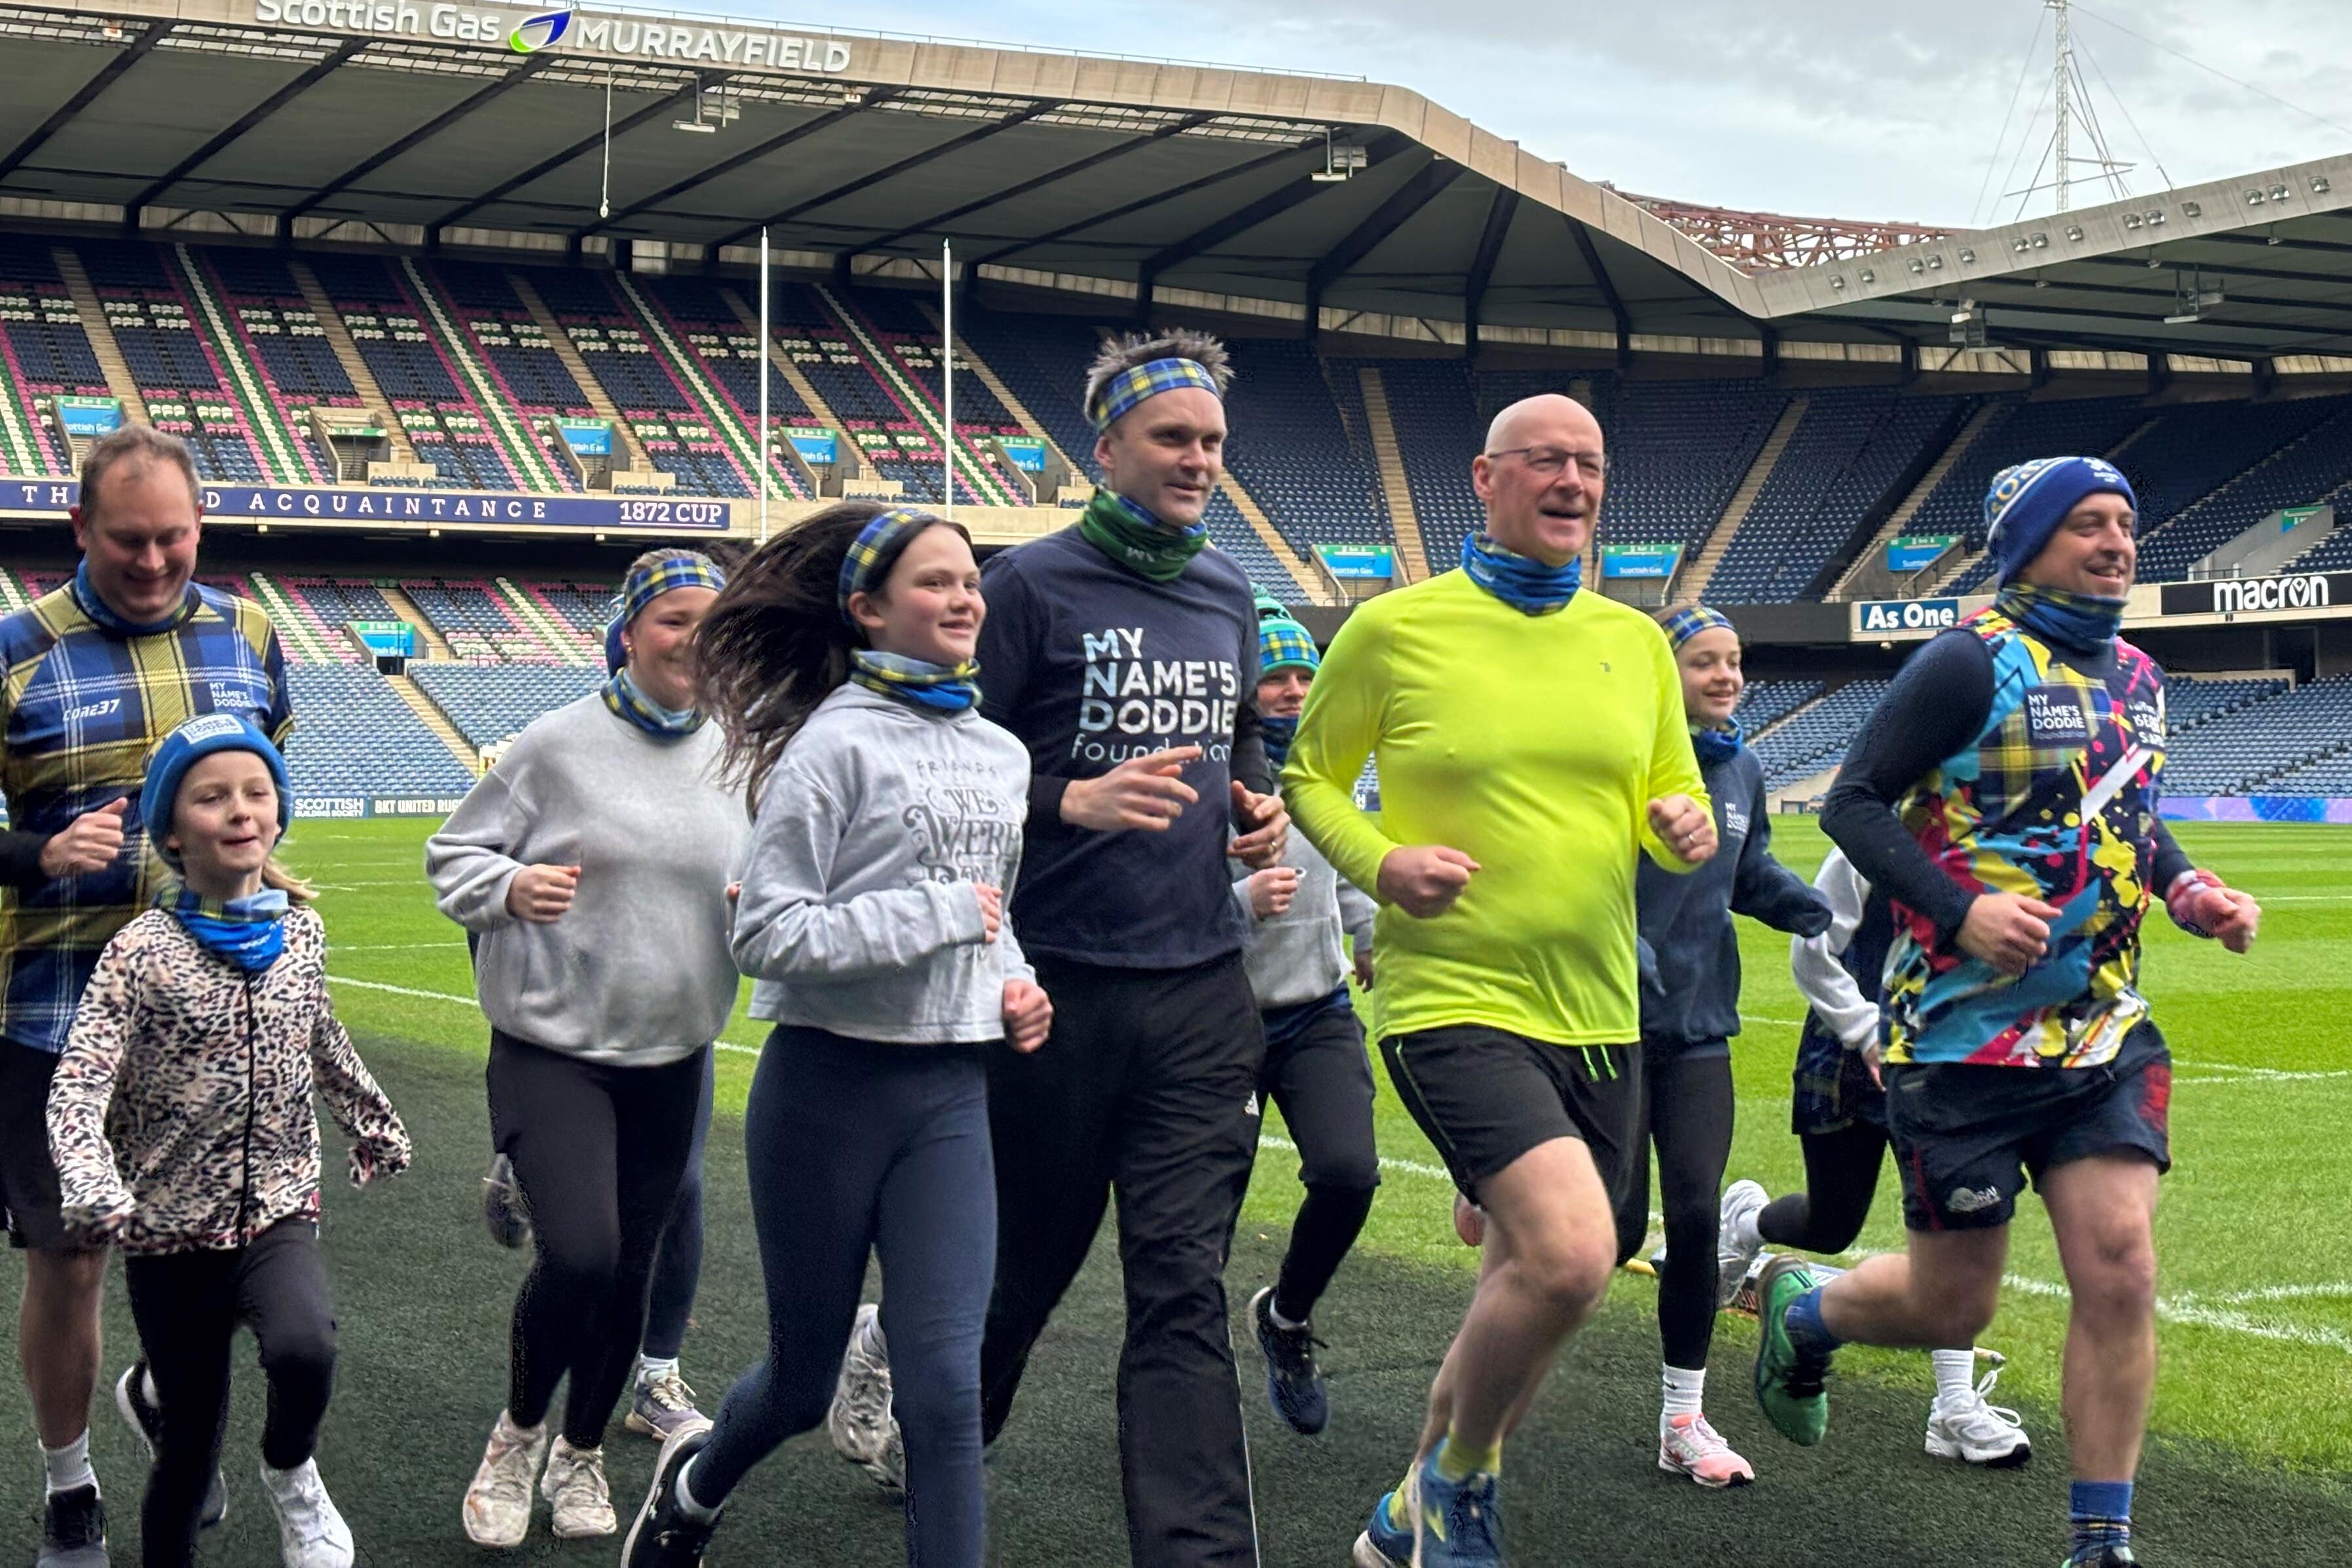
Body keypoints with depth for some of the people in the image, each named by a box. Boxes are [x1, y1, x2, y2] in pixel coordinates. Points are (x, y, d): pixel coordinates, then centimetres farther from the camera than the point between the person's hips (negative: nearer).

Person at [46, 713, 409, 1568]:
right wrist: (92, 1185, -35)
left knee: (303, 1348, -28)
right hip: (170, 1231, -2)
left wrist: (373, 1123, 31)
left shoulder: (301, 931, 2)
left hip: (280, 1211, 2)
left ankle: (290, 1472, 3)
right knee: (190, 1442, 5)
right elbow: (78, 1084, -18)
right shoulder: (142, 951, -11)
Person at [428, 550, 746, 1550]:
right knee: (578, 1255, -19)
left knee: (629, 1274, 10)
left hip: (671, 1059, 4)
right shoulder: (561, 744, -8)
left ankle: (582, 1454, 34)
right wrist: (513, 887, -21)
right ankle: (519, 1430, 11)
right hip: (553, 1048, -4)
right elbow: (452, 855, -1)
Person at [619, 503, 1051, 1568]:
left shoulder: (1002, 756, 9)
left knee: (944, 1387, -5)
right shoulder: (836, 743, -11)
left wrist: (1016, 985, 3)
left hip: (952, 1091, 4)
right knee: (803, 1380, 12)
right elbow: (770, 936, -17)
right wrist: (941, 915, -16)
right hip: (829, 1087, -4)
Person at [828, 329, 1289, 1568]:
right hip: (1060, 987, -4)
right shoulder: (1031, 585, -7)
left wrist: (1260, 805, 7)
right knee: (1028, 1255, 13)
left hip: (1203, 990, 4)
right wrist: (1076, 799, -23)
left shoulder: (1227, 592, 12)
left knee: (1183, 1289, -1)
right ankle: (901, 1354, 44)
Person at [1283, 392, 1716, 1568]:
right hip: (1454, 1001, -6)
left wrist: (1688, 831, -6)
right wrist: (1382, 864, -13)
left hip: (1597, 1017, 6)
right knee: (1570, 1255, -25)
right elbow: (1308, 778, 6)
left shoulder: (1635, 642, 9)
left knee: (1529, 1291, 14)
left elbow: (1673, 805, 17)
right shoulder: (1396, 629, -4)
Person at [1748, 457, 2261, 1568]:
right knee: (1949, 1308, 4)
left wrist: (2184, 887, 6)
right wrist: (1961, 910, -25)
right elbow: (1855, 803, -13)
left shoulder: (2136, 680, 11)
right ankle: (1799, 1308, 37)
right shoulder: (1974, 662, -12)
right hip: (1965, 1033, -6)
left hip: (2102, 1030, 6)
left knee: (2120, 1275, -7)